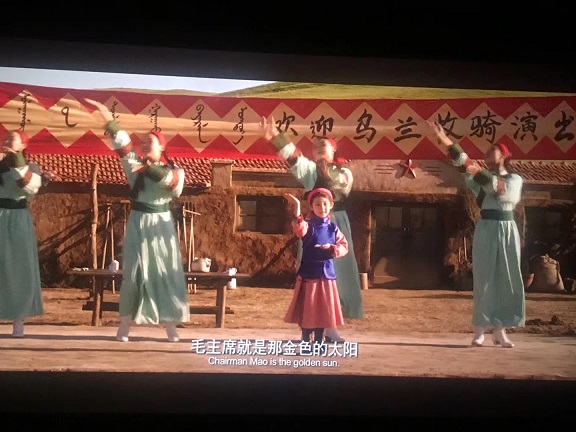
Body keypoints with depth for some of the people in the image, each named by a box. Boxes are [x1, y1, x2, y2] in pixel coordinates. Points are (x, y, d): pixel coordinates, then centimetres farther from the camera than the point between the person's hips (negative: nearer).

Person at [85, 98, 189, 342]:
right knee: (134, 272, -2)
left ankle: (170, 326, 4)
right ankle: (124, 325, 4)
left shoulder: (173, 170, 3)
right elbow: (122, 141, -3)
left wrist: (149, 168, -22)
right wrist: (105, 113, -9)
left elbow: (175, 184, -19)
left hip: (161, 225, 0)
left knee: (166, 273, 0)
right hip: (138, 224, 1)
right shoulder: (135, 164, 6)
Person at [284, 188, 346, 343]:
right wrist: (297, 206, -36)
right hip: (308, 273, -3)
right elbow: (299, 229, -30)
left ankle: (319, 340, 21)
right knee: (307, 310, 1)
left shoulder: (333, 228, 6)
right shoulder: (308, 225, -6)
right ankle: (305, 340, 12)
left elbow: (344, 246, 7)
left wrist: (332, 248, -13)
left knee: (323, 309, 9)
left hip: (327, 273, 3)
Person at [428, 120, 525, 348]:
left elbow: (501, 188, -16)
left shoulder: (515, 179, 5)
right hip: (486, 230, 0)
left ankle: (500, 330, 7)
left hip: (507, 231, 0)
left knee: (507, 279, 1)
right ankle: (480, 330, 0)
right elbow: (463, 161, -6)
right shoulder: (482, 177, 9)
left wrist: (479, 172, -28)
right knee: (484, 279, -3)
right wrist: (444, 139, -17)